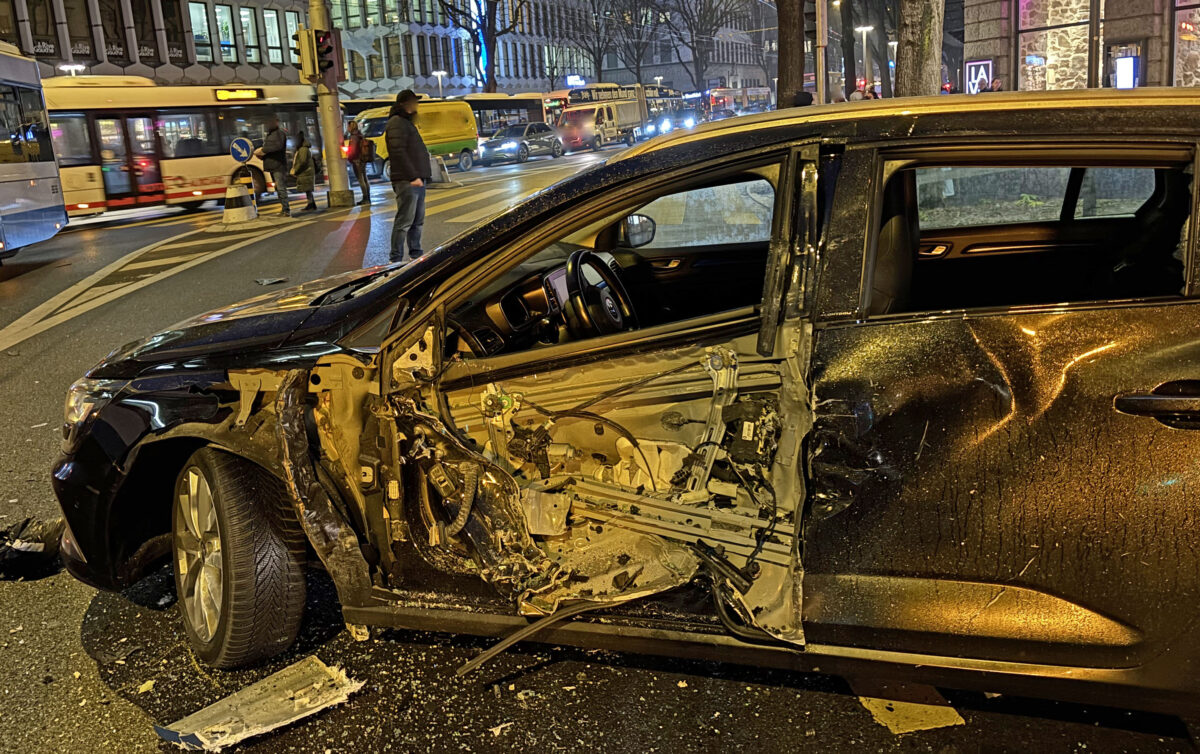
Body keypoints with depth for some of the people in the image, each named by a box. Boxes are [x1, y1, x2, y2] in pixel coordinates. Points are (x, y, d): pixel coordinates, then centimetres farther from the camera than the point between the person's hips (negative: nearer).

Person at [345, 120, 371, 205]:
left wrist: (348, 157, -4)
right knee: (364, 179, 13)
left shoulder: (353, 137, -17)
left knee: (361, 179, -6)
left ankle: (365, 198, -6)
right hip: (363, 160, 9)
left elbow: (353, 151, -20)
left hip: (357, 160, -9)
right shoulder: (360, 136, 10)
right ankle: (367, 199, 18)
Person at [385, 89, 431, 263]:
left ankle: (416, 254, 22)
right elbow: (398, 152, -19)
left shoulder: (406, 122, 24)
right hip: (407, 181, -10)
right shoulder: (397, 123, -9)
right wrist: (413, 176, -21)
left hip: (416, 180, 10)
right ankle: (396, 259, -6)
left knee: (417, 221, 14)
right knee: (404, 221, -9)